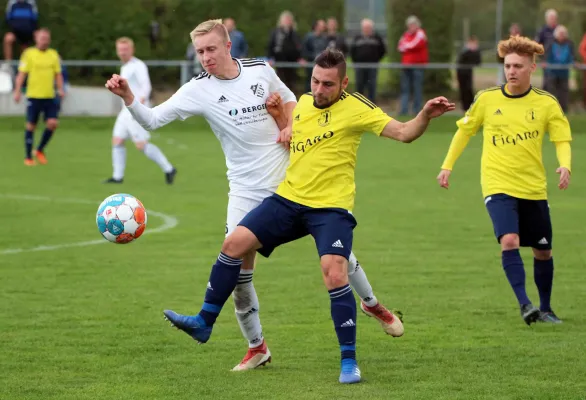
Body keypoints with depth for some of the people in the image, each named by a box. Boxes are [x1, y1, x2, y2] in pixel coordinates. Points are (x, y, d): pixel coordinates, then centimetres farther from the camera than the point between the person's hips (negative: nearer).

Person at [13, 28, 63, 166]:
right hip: (34, 96, -3)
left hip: (49, 96, 3)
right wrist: (17, 91, -11)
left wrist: (60, 89, -2)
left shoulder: (54, 54, 9)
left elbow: (58, 74, 13)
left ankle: (40, 150, 13)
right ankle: (28, 157, 12)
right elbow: (21, 74, -2)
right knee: (31, 125, 1)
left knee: (52, 123, -8)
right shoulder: (29, 54, -2)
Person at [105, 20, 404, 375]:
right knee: (238, 267, -9)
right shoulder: (199, 90, -12)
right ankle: (257, 347, 9)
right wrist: (127, 97, -35)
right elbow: (152, 119, -19)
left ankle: (372, 304, 34)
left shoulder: (260, 71, -5)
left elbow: (288, 98, 15)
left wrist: (290, 126, -4)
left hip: (290, 180, 1)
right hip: (247, 191, -1)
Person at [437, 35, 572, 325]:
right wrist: (447, 166, 10)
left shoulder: (546, 103, -3)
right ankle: (524, 303, -24)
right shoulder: (487, 99, -2)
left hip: (534, 188, 2)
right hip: (498, 185, -2)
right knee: (509, 240, -24)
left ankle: (544, 308, 29)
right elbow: (465, 130, 11)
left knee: (542, 250, 10)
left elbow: (562, 140, -3)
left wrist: (565, 166, -23)